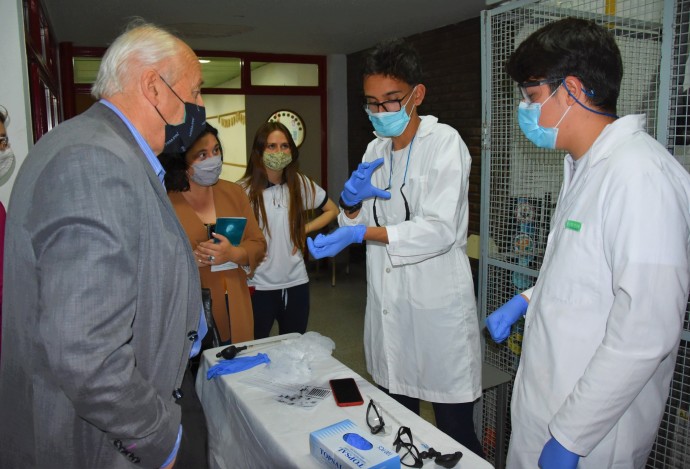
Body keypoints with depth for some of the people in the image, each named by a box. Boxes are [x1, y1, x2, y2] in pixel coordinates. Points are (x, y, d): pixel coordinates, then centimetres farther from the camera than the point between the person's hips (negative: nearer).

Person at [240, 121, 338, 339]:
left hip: (296, 282, 3)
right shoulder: (245, 189, -8)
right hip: (259, 285, -3)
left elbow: (332, 210, 13)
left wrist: (305, 229, 0)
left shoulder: (300, 184, 1)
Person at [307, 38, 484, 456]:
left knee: (456, 434, 4)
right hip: (388, 304, 6)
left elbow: (440, 230, -19)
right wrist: (352, 199, -7)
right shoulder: (376, 149, 11)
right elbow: (358, 224, 15)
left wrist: (363, 232, -27)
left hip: (438, 308, -6)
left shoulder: (445, 142, -8)